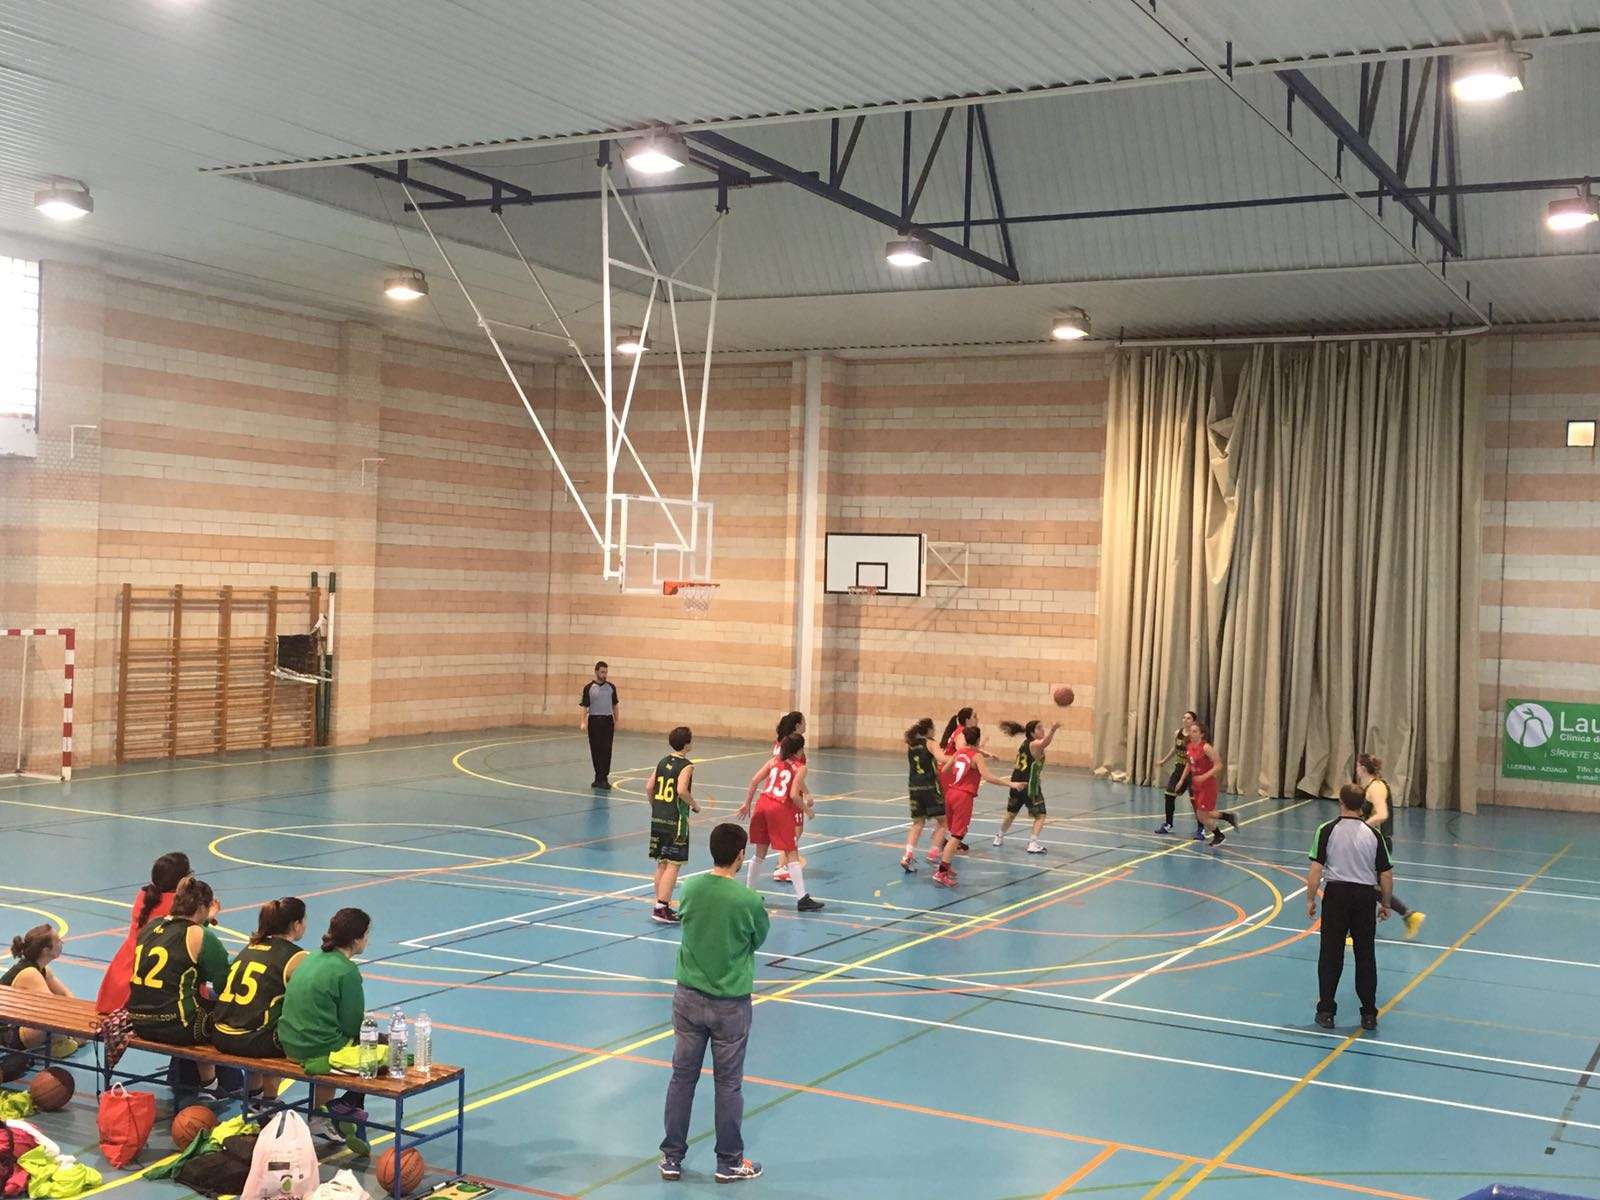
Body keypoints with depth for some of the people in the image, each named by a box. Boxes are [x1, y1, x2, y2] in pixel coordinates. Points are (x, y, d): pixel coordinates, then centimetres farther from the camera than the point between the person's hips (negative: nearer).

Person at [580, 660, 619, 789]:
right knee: (595, 751, 5)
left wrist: (616, 722, 11)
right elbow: (584, 706, -5)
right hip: (594, 721, -1)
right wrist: (583, 721, -17)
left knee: (606, 751, -6)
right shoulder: (588, 688, -3)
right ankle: (599, 777, 16)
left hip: (607, 721, 1)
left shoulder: (611, 687, 4)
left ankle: (603, 779, -6)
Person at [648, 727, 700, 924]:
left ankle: (661, 905, 20)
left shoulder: (662, 762, 9)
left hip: (657, 818, 7)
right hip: (676, 820, -7)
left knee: (662, 863, 14)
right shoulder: (686, 766, -11)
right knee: (673, 864, -4)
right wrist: (695, 805, -7)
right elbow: (682, 790, -23)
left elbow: (650, 787, 7)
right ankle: (662, 908, -8)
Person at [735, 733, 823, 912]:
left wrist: (747, 804, 11)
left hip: (762, 804, 5)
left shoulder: (774, 760, 12)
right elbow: (794, 795, -12)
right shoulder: (800, 768, -2)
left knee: (759, 852, 19)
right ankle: (802, 899, -3)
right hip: (781, 810, -5)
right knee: (792, 854, 0)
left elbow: (755, 780, 4)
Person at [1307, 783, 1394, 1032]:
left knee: (1330, 955, 6)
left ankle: (1326, 1012, 10)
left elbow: (1315, 870, -10)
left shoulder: (1327, 831, -7)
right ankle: (1369, 1014, 13)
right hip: (1365, 896, 2)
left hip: (1336, 893, -1)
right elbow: (1386, 875, 2)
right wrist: (1385, 904, 15)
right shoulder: (1373, 834, 0)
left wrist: (1310, 899, 1)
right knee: (1366, 956, 9)